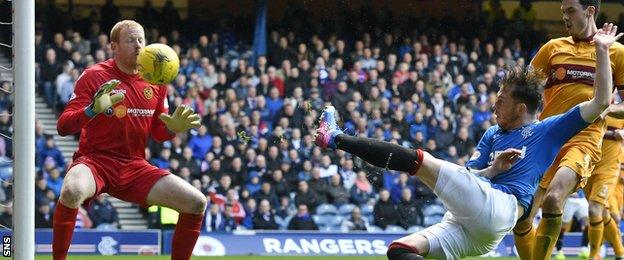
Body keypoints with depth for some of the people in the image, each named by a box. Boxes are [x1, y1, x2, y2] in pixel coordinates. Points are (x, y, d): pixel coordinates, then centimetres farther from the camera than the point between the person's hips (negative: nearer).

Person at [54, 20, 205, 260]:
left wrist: (174, 127, -5)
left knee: (196, 203, -9)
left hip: (134, 167, 5)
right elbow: (63, 126, -12)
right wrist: (93, 110, -31)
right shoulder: (94, 76, -6)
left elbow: (158, 132, 20)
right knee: (72, 191, -40)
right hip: (95, 160, -5)